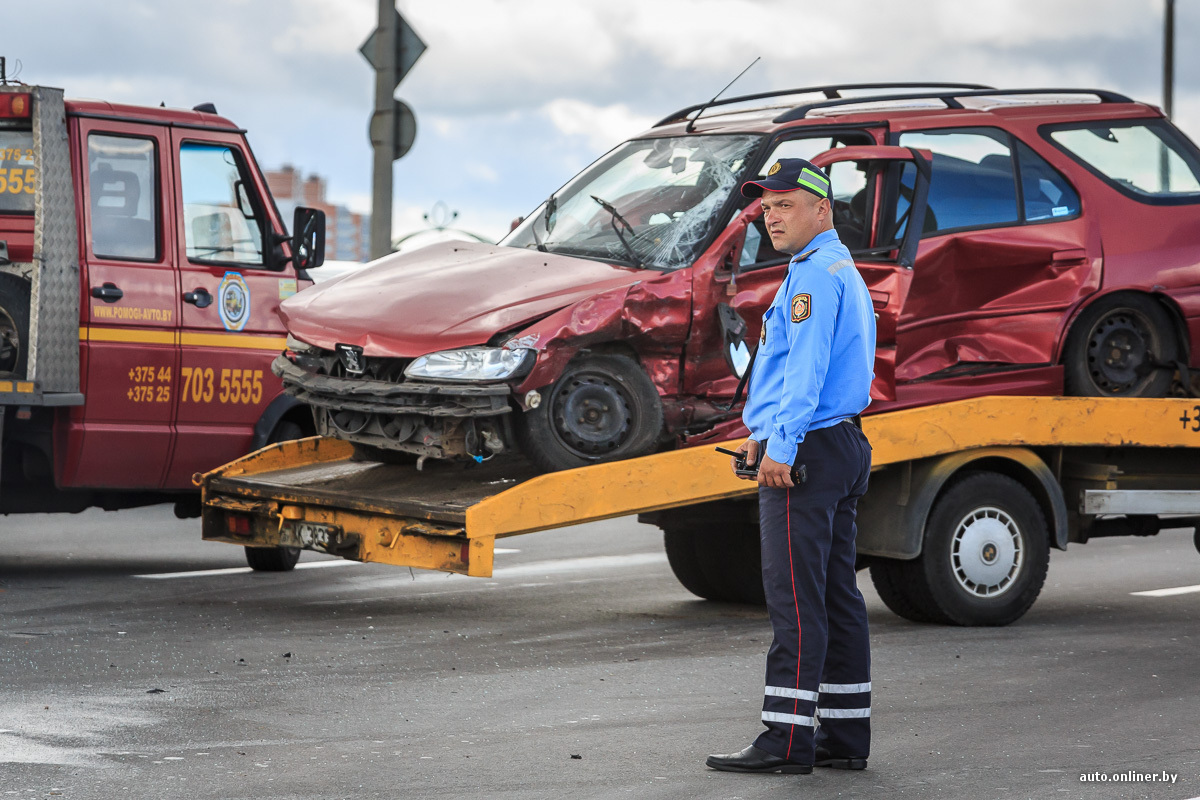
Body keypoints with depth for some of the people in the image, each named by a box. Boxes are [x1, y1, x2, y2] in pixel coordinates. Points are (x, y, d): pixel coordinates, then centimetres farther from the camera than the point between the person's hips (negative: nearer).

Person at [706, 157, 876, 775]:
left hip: (805, 453, -11)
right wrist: (767, 425, 23)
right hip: (844, 447, 11)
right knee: (836, 597, 9)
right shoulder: (845, 272, 22)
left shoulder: (814, 273, -11)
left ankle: (788, 740, -12)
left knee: (795, 598, -11)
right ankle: (845, 735, 11)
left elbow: (807, 367, -20)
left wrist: (781, 444, -23)